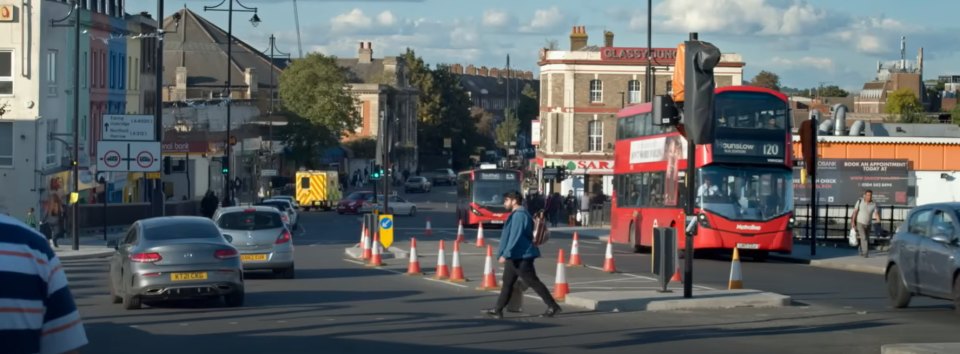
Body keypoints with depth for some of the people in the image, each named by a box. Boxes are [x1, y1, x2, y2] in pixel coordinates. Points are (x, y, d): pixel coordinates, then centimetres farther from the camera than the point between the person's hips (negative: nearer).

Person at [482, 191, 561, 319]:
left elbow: (515, 237, -24)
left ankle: (552, 306, -1)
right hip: (515, 256, 11)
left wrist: (505, 254, -25)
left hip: (521, 257, -11)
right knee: (507, 283, 11)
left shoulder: (519, 215, -18)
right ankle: (498, 310, 14)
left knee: (532, 282, -6)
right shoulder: (517, 214, 16)